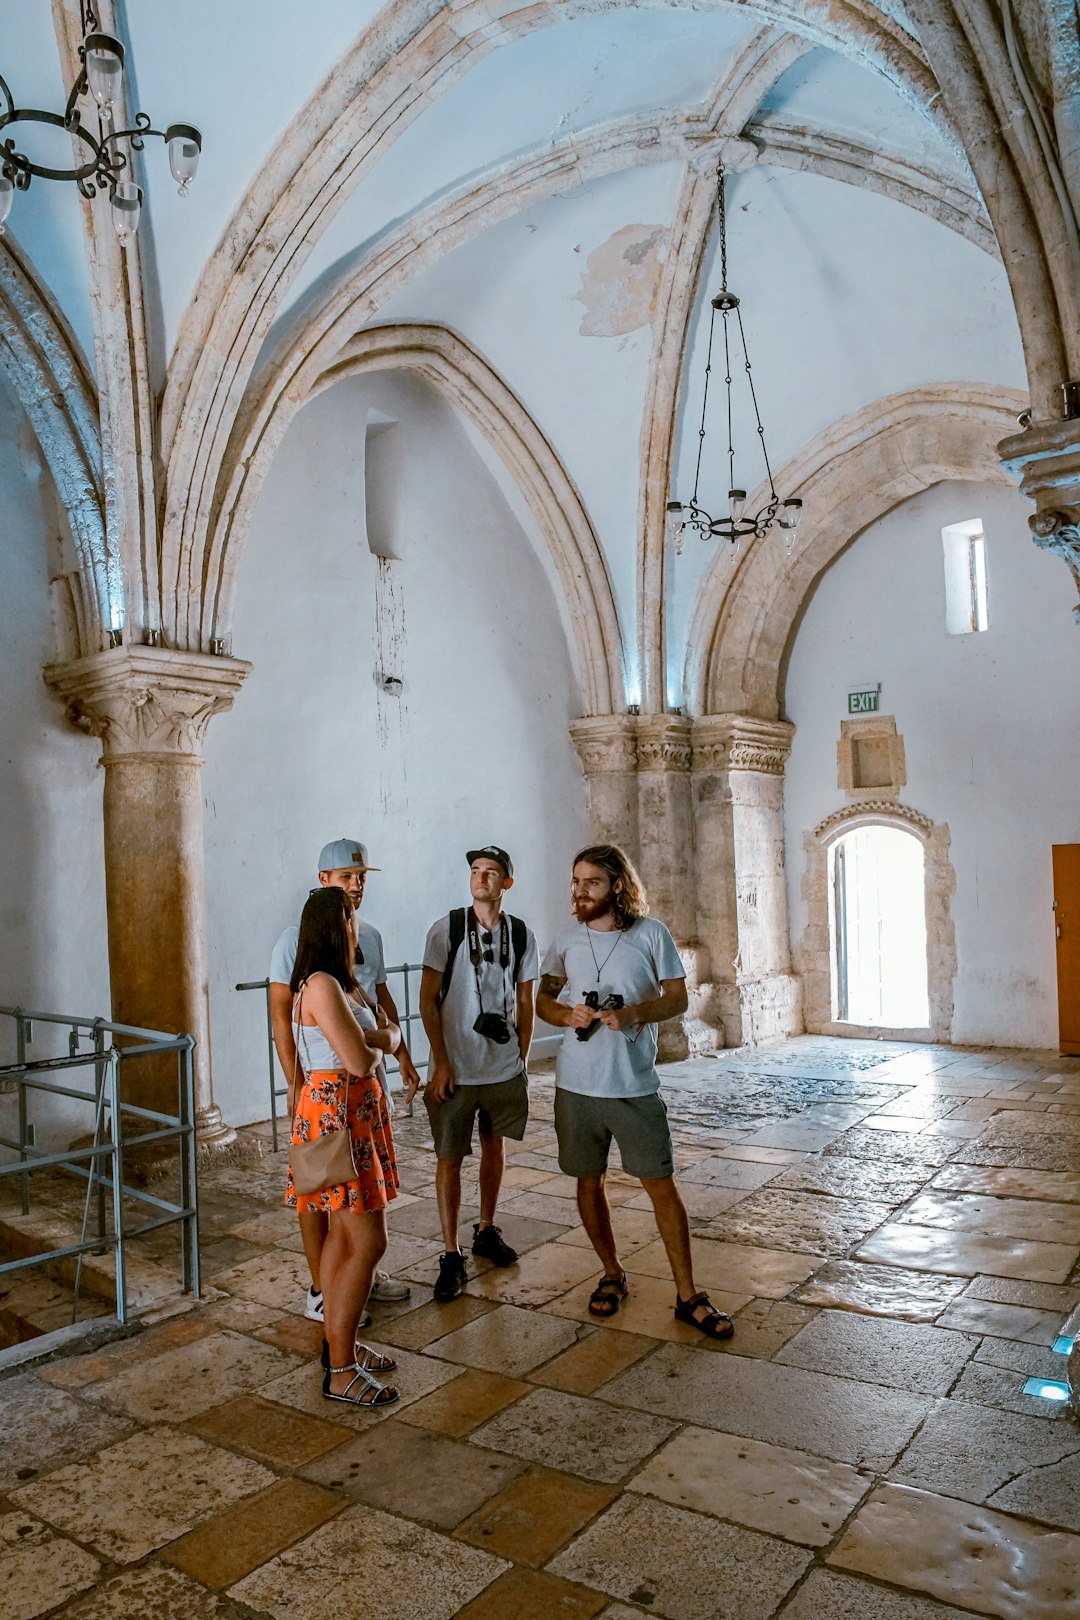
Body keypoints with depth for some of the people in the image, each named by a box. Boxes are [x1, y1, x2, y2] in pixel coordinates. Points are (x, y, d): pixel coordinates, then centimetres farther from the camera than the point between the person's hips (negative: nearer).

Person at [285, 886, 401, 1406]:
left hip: (356, 1109, 10)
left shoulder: (342, 983, 13)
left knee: (343, 1234, 17)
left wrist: (376, 1039, -15)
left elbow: (386, 1036, 7)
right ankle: (340, 1371, 3)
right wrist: (382, 1041, -2)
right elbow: (358, 1059, -23)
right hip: (334, 1112, -10)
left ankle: (339, 1342, 29)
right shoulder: (321, 986, -19)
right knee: (368, 1241, -7)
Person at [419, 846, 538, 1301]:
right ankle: (452, 1256, 12)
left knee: (493, 1147, 17)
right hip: (455, 1069, -3)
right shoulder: (446, 930, -7)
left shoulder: (521, 935, 2)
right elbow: (428, 999, -6)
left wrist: (521, 1058, 5)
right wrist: (441, 1062, -10)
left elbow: (524, 1002, 9)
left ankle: (486, 1231, 36)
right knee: (449, 1158, 1)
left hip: (504, 1068, 3)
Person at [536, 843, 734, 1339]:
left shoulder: (651, 934, -5)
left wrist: (633, 1013, -19)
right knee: (588, 1182, 12)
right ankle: (612, 1274, 33)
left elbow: (678, 998, -1)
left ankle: (687, 1294, 15)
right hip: (576, 1085, 3)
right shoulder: (566, 939, 3)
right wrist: (568, 1015, -12)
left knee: (661, 1184, 1)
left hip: (634, 1085, -2)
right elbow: (543, 1000, 11)